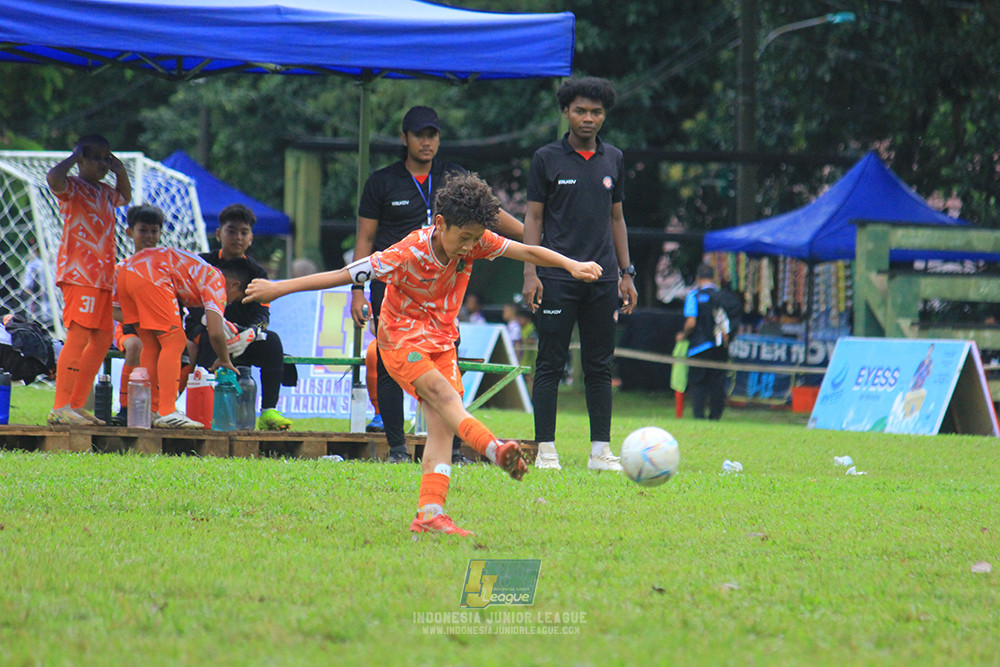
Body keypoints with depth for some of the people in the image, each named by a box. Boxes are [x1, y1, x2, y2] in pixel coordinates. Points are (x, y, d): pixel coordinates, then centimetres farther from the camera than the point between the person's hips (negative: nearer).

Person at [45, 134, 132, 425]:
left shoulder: (103, 191, 21)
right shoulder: (73, 187, -5)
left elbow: (125, 197, 44)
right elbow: (54, 178, -29)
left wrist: (120, 171, 26)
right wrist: (75, 157, -13)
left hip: (103, 276, 9)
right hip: (79, 274, -9)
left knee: (102, 339, 10)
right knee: (79, 336, -15)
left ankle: (76, 404, 15)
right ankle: (60, 407, -17)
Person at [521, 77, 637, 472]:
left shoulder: (613, 159, 13)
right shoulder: (547, 159, 2)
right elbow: (533, 217, 2)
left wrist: (626, 273, 13)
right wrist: (530, 273, -7)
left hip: (602, 277, 3)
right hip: (557, 277, -3)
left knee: (600, 367, 4)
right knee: (550, 364, -3)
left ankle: (601, 451, 8)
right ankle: (545, 450, 1)